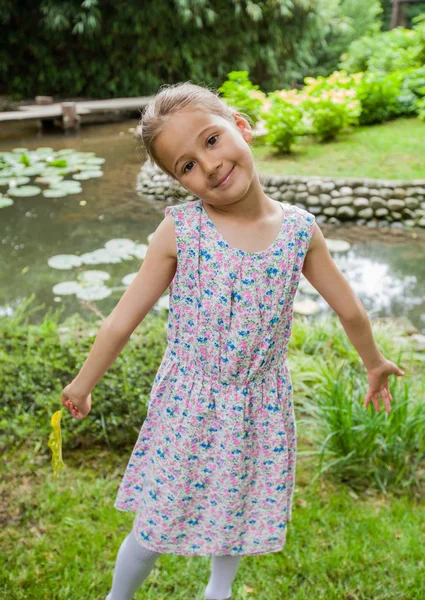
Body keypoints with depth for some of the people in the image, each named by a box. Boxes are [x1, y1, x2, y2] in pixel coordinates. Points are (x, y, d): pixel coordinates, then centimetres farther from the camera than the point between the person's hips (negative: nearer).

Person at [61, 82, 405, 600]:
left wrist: (374, 362, 19)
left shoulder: (299, 230, -10)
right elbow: (123, 319, -6)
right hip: (188, 404, -2)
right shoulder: (179, 230, -16)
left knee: (239, 519, 22)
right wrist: (83, 383, 4)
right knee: (153, 532, 11)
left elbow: (350, 311, 5)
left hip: (261, 407, 2)